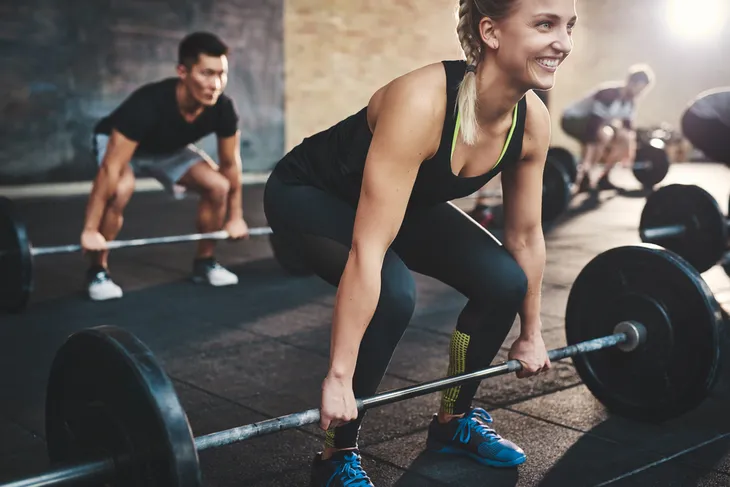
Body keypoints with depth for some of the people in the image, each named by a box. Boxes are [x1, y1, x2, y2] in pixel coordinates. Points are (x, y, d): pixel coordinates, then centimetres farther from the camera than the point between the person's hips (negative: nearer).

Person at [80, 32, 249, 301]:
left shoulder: (223, 109, -28)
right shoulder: (149, 104, -43)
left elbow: (230, 163, -10)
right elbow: (110, 170, -40)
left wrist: (236, 216, -5)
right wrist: (90, 230, -39)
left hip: (169, 148, 5)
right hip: (117, 142, -5)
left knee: (218, 186, -12)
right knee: (122, 189, -34)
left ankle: (204, 262, 8)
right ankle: (98, 271, -14)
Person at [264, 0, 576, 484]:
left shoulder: (532, 120, -17)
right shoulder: (421, 103, -39)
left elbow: (526, 234, -3)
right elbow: (367, 251, -40)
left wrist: (531, 332, 5)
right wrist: (339, 376, -37)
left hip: (405, 200, 7)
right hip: (309, 194, -6)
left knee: (504, 281, -8)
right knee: (392, 295, -30)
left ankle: (454, 420, 15)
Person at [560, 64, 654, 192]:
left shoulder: (631, 99, -3)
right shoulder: (608, 93, -30)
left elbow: (628, 126, 5)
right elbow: (594, 124, -36)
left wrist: (630, 153, 3)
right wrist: (588, 160, -41)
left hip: (592, 119, 10)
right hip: (573, 119, -9)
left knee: (625, 139, 2)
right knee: (604, 134, -35)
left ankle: (603, 179, 6)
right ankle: (583, 178, -26)